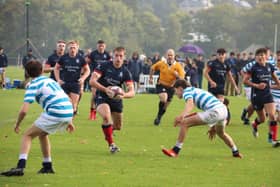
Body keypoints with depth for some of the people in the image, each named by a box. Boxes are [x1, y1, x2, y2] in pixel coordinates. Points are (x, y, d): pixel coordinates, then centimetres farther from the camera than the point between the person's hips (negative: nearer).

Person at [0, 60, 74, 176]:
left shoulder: (33, 86, 1)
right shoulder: (50, 80, 24)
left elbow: (24, 110, -7)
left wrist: (17, 125, 9)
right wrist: (68, 121, 34)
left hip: (54, 114, -7)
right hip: (68, 112, 7)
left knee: (27, 135, 1)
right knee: (42, 134, 30)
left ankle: (20, 166, -15)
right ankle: (47, 166, 32)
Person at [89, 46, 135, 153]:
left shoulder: (125, 72, -5)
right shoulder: (103, 66, -11)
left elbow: (132, 92, -11)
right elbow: (92, 81, -19)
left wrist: (124, 95, -35)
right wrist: (105, 89, -34)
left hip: (116, 99, 4)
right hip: (102, 97, -4)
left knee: (118, 127, 10)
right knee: (106, 117, -32)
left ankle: (108, 130, 48)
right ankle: (111, 144, -20)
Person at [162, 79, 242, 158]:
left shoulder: (187, 91, 4)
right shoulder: (196, 90, 31)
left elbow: (190, 104, -20)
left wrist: (182, 115, -38)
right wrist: (213, 127, 45)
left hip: (214, 111, -9)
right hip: (224, 110, 9)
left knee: (184, 123, -7)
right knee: (221, 133, 39)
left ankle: (176, 150, -8)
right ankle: (236, 152, 49)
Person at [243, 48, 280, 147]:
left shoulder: (270, 66, 1)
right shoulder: (254, 68, -11)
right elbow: (245, 80, -9)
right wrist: (256, 85, -17)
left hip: (268, 95, 3)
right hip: (256, 95, -3)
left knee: (272, 115, -14)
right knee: (262, 119, 9)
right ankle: (254, 125, 47)